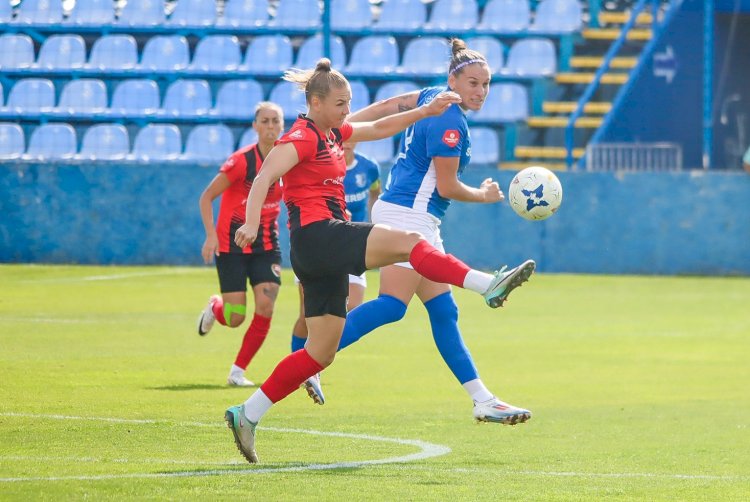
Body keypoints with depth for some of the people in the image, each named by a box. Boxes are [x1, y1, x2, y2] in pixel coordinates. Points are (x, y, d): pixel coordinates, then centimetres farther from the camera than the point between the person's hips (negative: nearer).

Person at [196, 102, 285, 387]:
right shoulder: (241, 161, -17)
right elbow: (207, 197, -9)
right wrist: (211, 235, -19)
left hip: (266, 245, 4)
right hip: (232, 244, -4)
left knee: (265, 307, -12)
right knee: (235, 318, -6)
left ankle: (238, 371, 2)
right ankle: (215, 307, 33)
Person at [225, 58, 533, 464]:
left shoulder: (333, 133, 18)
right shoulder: (302, 137, -8)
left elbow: (379, 128, 29)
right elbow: (264, 178, -21)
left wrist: (425, 111, 20)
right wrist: (251, 224, -36)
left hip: (328, 250, 10)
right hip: (315, 233, -10)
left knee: (321, 353, 8)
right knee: (408, 242, -22)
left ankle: (246, 415, 11)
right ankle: (488, 286, -33)